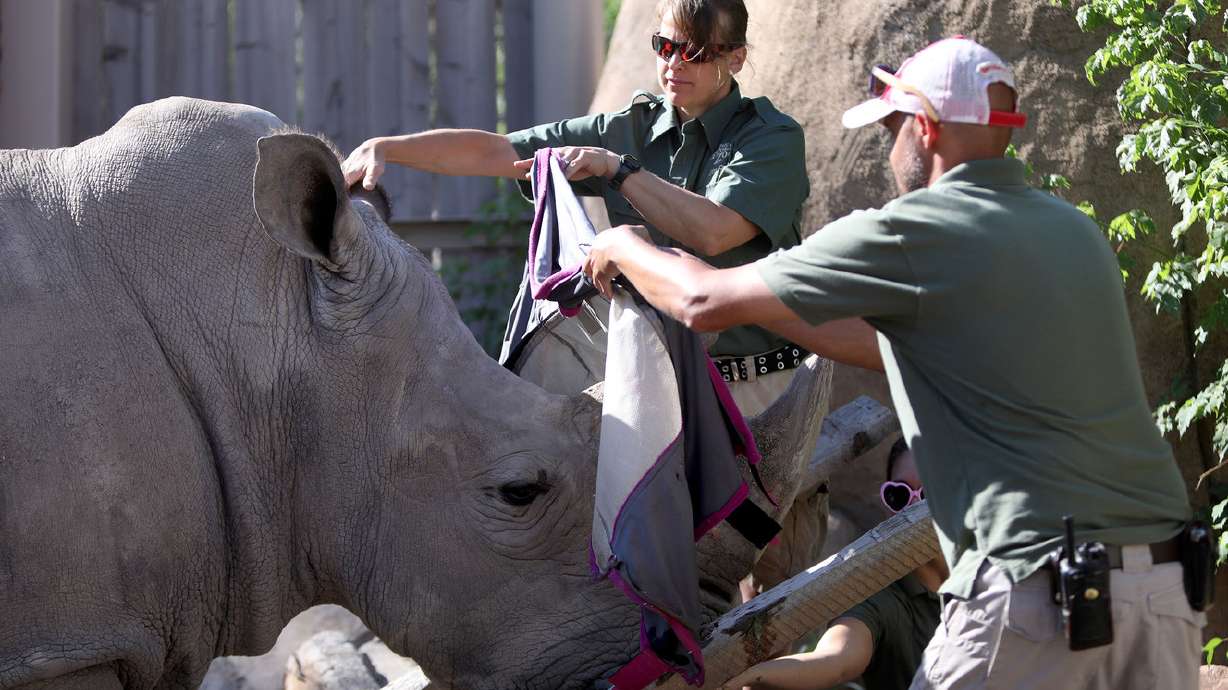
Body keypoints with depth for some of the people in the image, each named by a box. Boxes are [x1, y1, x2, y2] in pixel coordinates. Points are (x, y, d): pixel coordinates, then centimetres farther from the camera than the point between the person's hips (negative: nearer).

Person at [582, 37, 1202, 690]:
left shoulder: (913, 232, -6)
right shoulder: (1073, 230, 17)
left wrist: (621, 247, 22)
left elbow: (705, 303, 2)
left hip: (1036, 587, -7)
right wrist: (774, 316, 37)